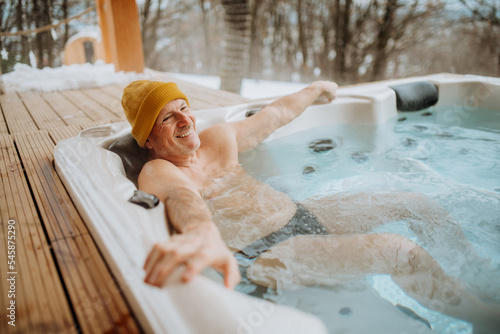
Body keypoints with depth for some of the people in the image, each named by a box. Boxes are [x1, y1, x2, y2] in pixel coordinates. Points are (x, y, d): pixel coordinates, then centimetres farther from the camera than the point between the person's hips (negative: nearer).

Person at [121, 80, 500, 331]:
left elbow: (276, 113, 23)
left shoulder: (219, 139, 8)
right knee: (400, 252, -27)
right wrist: (205, 233, -61)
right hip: (263, 252, -8)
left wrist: (316, 88, 39)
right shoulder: (157, 172, -12)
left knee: (417, 203, 8)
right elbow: (182, 198, -37)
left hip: (298, 213, 8)